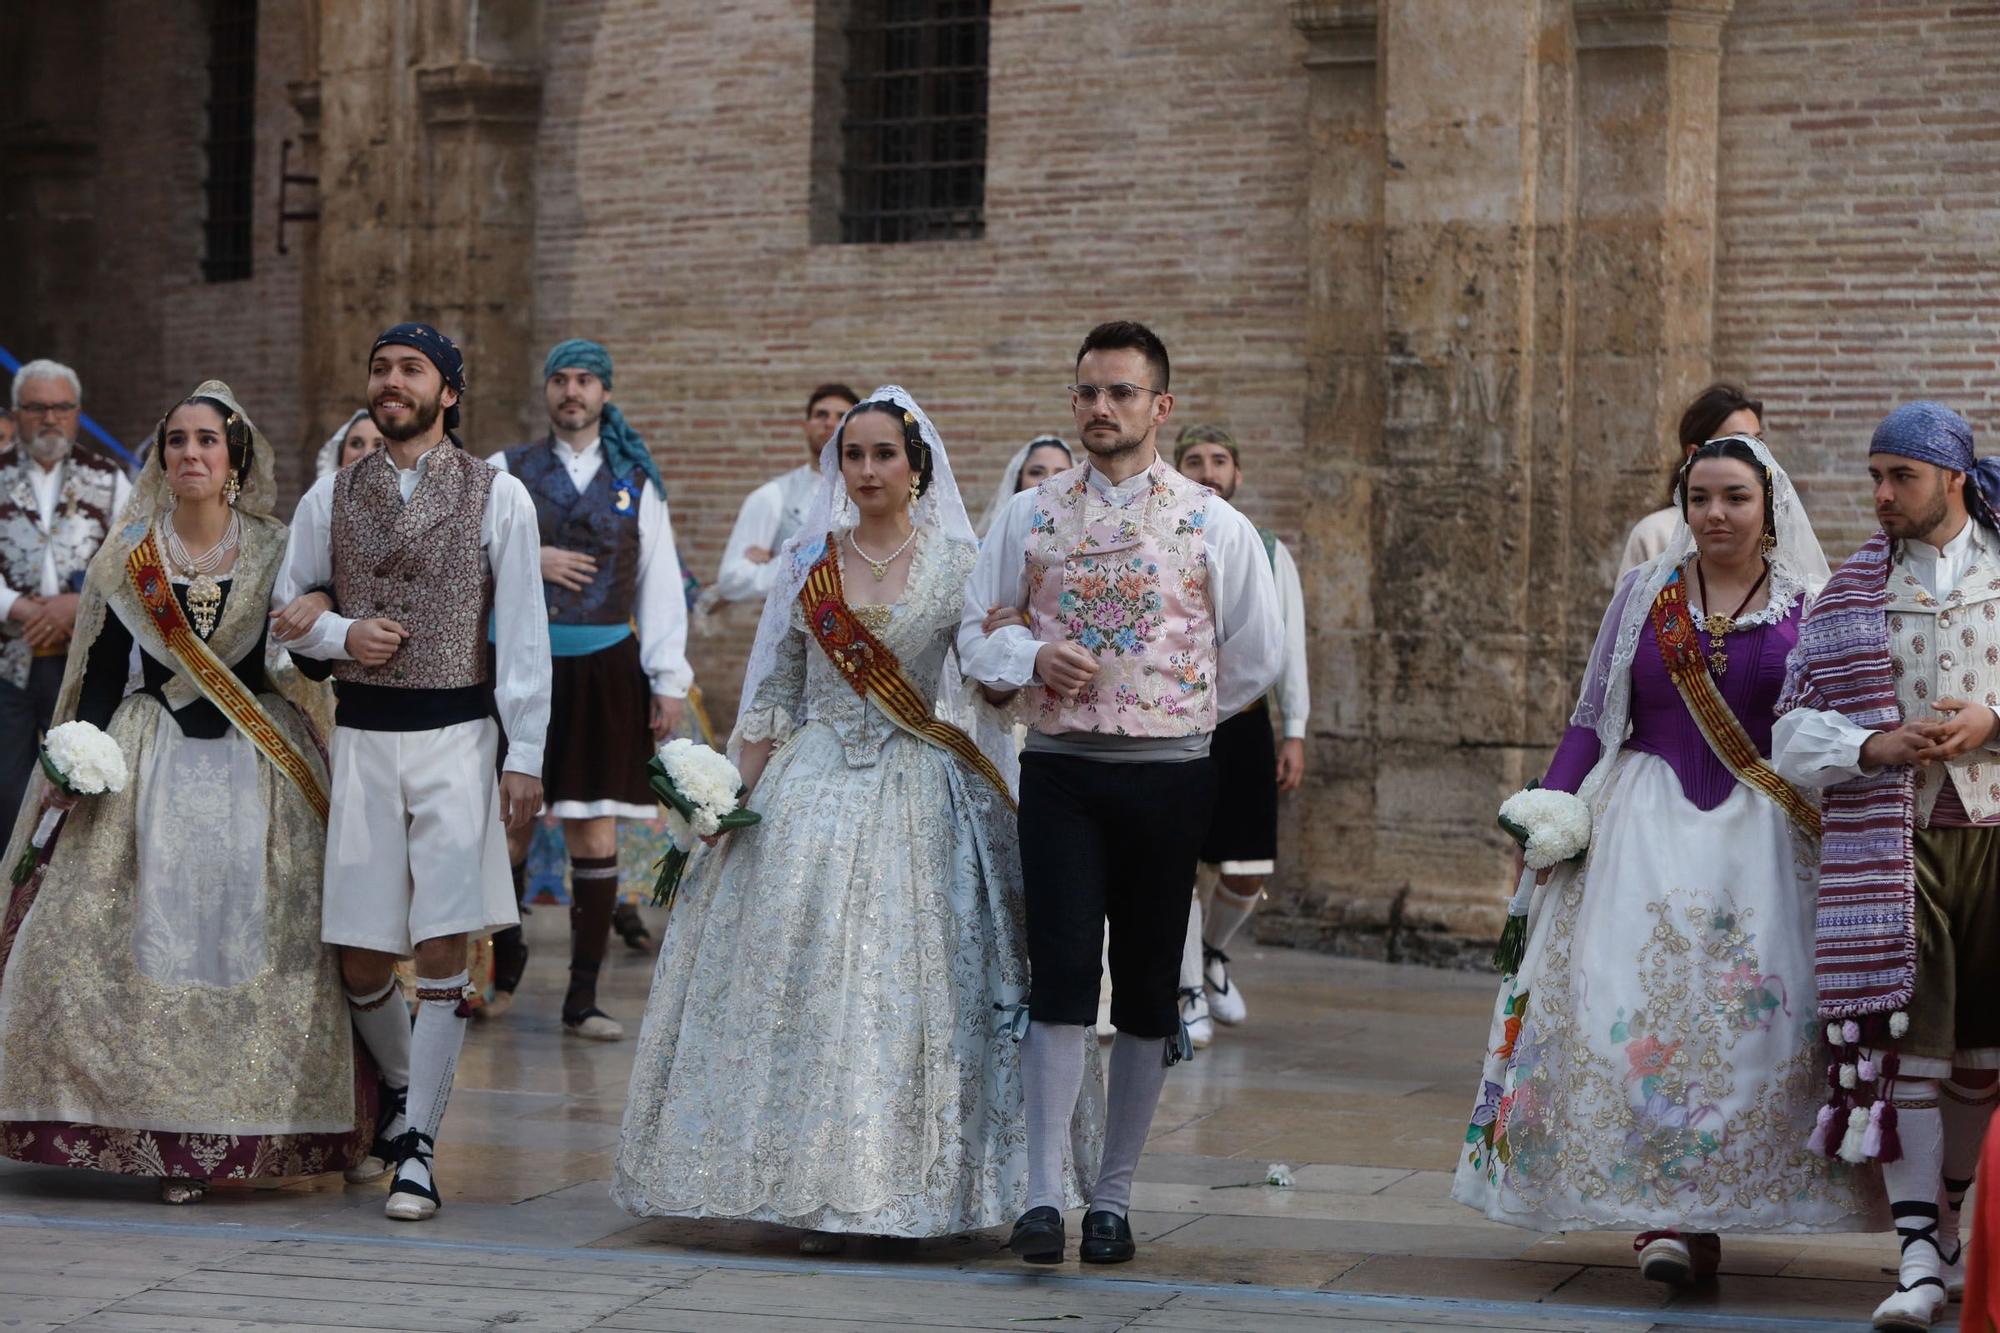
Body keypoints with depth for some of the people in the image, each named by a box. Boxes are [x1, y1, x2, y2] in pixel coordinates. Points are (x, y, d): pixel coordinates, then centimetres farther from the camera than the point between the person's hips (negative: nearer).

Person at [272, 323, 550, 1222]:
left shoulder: (497, 496, 1)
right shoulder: (331, 497, 8)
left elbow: (523, 633, -1)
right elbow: (284, 605, 17)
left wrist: (525, 757, -5)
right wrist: (340, 632, -5)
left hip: (457, 734, -2)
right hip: (362, 735, 2)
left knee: (441, 949, -7)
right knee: (360, 954, 4)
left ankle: (417, 1148, 0)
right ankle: (398, 1083, 33)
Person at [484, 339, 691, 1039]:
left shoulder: (636, 482, 10)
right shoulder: (505, 472, 8)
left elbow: (660, 584, 8)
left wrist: (670, 678, 1)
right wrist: (530, 560, -10)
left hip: (606, 669, 0)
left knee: (596, 835, -1)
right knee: (508, 829, 1)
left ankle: (583, 998, 6)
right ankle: (503, 968, 23)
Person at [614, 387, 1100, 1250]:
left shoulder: (956, 565, 2)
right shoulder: (806, 563, 8)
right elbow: (773, 693, 10)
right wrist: (735, 795, 4)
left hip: (918, 794, -2)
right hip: (814, 787, 2)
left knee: (909, 980, -5)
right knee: (806, 972, -5)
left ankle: (904, 1186, 3)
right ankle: (816, 1193, 0)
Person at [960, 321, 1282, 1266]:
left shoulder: (1214, 526, 4)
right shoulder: (1029, 516, 7)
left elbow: (1255, 656, 12)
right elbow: (979, 630, 11)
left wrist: (1174, 717, 9)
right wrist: (1033, 659, -9)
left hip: (1169, 775, 1)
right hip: (1059, 772, 0)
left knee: (1148, 989, 4)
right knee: (1062, 973, -11)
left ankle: (1115, 1196, 14)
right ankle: (1044, 1198, -11)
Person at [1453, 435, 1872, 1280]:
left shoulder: (1808, 608, 6)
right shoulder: (1644, 596, 10)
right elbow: (1593, 721, 12)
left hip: (1763, 831, -1)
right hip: (1647, 821, 1)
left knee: (1754, 1014, -11)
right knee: (1635, 1000, -12)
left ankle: (1692, 1214, -4)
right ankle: (1661, 1208, -8)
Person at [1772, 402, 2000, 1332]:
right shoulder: (1850, 595, 10)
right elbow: (1796, 732, 6)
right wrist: (1873, 747, -11)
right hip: (1894, 835, 0)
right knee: (1905, 1035, -11)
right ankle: (1918, 1258, -13)